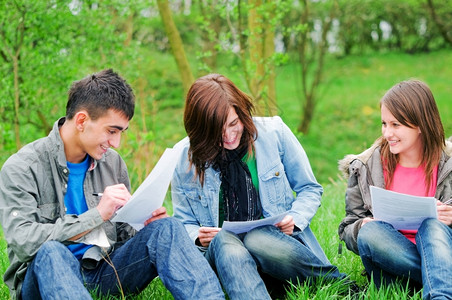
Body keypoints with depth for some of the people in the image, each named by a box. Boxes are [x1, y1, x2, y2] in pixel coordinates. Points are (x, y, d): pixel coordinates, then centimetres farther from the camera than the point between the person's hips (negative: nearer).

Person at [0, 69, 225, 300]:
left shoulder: (112, 162, 10)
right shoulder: (20, 168, -8)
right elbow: (23, 241, -21)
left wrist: (145, 225, -7)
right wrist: (97, 214, -25)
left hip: (104, 272, 5)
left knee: (166, 228, -18)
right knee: (51, 251, -39)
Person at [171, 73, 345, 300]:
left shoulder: (274, 132, 1)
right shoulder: (183, 158, 3)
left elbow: (309, 189, 12)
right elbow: (184, 224, 13)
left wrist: (295, 219, -9)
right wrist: (198, 236, -10)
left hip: (280, 241, -1)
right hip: (219, 253, 1)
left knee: (256, 239, -37)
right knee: (225, 239, -36)